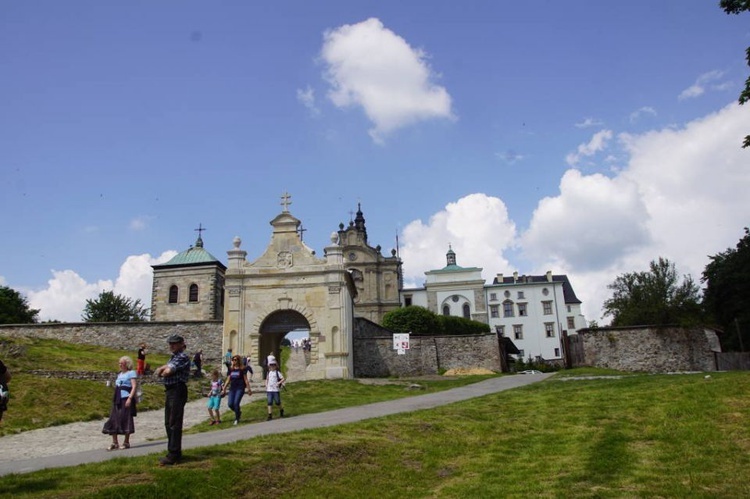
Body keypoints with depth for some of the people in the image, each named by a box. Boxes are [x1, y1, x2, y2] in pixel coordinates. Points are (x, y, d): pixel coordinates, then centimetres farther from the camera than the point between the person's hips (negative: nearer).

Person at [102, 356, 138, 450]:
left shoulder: (131, 373, -2)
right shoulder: (119, 374, 21)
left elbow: (134, 386, -11)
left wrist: (130, 398, -21)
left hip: (126, 399, -7)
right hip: (117, 400, 7)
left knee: (125, 419, -4)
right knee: (113, 419, 1)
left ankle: (126, 442, 5)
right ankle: (115, 443, 6)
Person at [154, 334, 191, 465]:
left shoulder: (183, 357, -13)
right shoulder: (174, 357, 20)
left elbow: (168, 372, -20)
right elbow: (167, 367, 12)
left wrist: (162, 372, 0)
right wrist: (162, 368, -10)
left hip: (177, 392, -10)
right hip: (169, 391, 10)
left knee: (174, 424, -8)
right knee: (168, 423, 15)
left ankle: (174, 455, -4)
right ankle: (173, 452, 25)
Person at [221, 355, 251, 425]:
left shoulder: (242, 369, -1)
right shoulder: (231, 369, 11)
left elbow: (245, 380, 0)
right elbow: (228, 380, 15)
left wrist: (248, 389, -2)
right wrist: (224, 389, 12)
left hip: (240, 388, -5)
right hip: (232, 388, 5)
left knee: (236, 403, -13)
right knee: (230, 404, -5)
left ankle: (237, 418, 5)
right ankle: (239, 411, 24)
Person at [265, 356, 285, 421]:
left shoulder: (277, 372, -4)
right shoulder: (269, 373, 11)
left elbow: (283, 379, -7)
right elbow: (267, 379, 23)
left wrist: (279, 383, -19)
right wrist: (266, 385, 8)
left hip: (276, 390, -4)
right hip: (269, 390, 4)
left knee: (277, 402, 4)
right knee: (269, 402, -3)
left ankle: (281, 410, 32)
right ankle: (270, 415, 0)